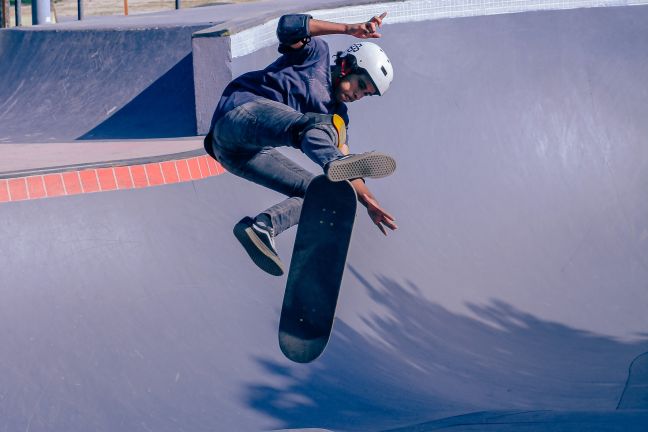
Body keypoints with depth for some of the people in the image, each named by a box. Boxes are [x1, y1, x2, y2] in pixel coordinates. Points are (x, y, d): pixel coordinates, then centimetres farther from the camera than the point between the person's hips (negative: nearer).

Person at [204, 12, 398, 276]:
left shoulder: (337, 114, 22)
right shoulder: (317, 53, 6)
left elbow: (342, 156, 18)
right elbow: (288, 26, -13)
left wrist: (367, 200, 6)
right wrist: (350, 29, -13)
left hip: (253, 152, 8)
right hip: (241, 115, -8)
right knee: (318, 124, -30)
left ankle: (262, 227, -21)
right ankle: (335, 164, -62)